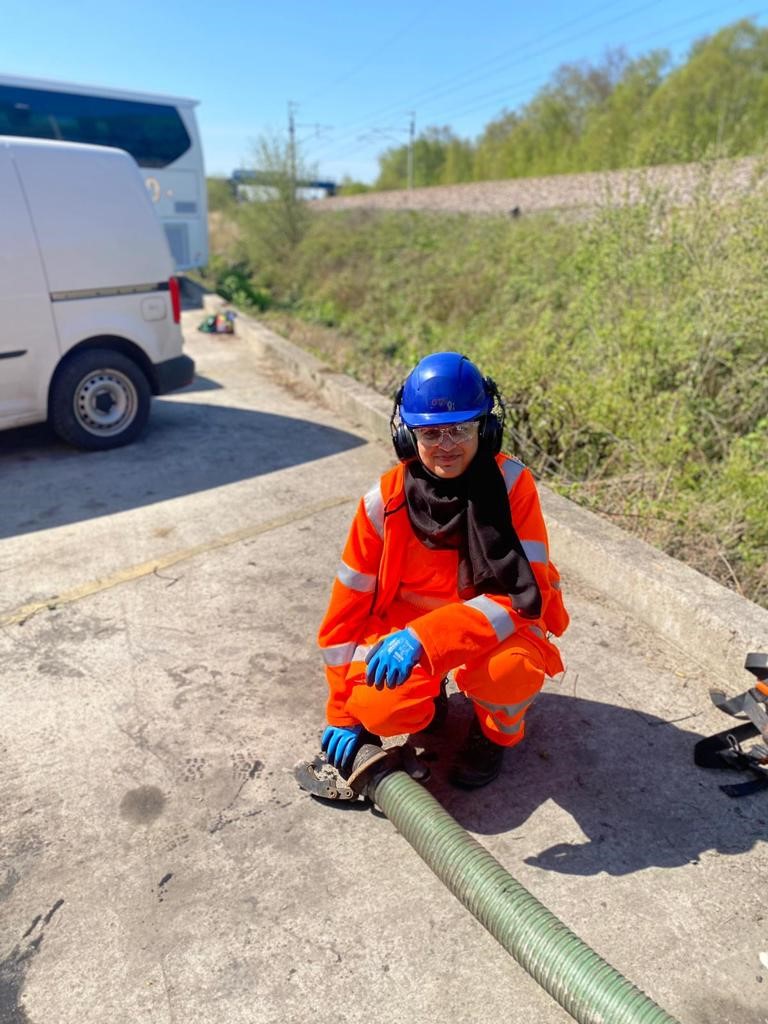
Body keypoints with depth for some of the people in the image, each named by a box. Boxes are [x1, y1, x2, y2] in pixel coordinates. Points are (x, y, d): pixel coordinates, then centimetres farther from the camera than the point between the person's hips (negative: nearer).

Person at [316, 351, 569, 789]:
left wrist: (426, 638, -36)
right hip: (408, 619, 1)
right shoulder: (386, 501, -15)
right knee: (383, 709, -25)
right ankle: (429, 696, 14)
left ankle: (499, 729, 5)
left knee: (506, 670, -34)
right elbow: (349, 608, -7)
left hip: (496, 623, -1)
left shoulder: (512, 484, -19)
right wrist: (345, 715, -4)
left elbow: (526, 592, -23)